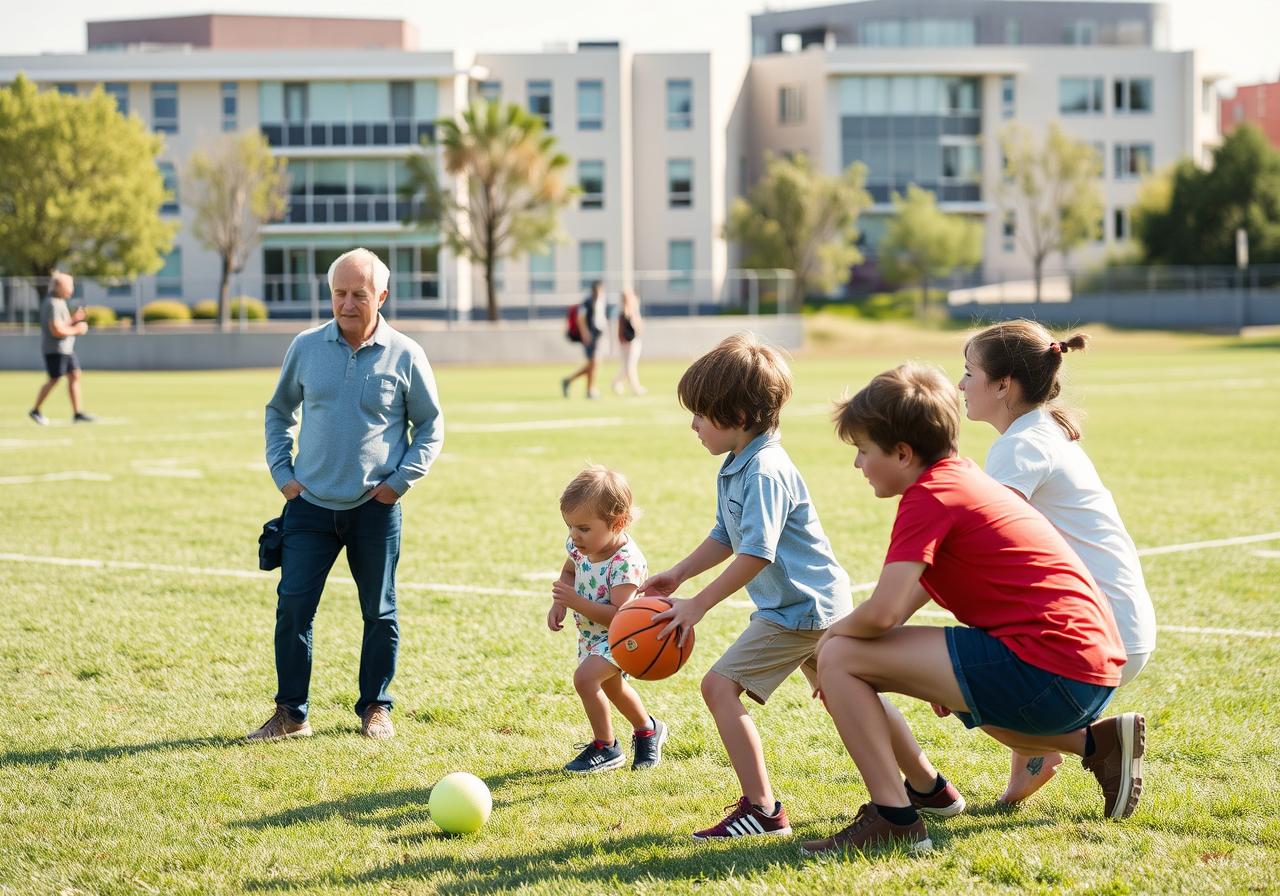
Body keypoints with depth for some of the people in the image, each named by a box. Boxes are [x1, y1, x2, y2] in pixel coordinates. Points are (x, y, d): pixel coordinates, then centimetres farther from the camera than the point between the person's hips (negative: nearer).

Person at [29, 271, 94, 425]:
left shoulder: (59, 302, 13)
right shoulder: (52, 305, -19)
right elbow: (57, 330, -25)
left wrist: (73, 318, 6)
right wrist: (76, 330, -14)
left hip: (66, 348, 10)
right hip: (55, 349, -10)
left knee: (74, 376, 6)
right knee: (54, 379, -2)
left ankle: (77, 413, 7)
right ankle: (35, 411, 11)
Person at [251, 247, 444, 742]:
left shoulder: (405, 356, -2)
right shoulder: (306, 347, 3)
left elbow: (430, 426, 8)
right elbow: (278, 410, 17)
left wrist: (401, 479, -3)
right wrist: (282, 471, 5)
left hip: (376, 509, -1)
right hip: (310, 503, 1)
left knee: (379, 613, 7)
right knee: (293, 605, -4)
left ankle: (375, 708, 22)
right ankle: (290, 713, 6)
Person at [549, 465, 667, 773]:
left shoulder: (626, 562, -35)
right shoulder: (580, 545, -14)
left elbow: (618, 615, -37)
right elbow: (569, 571, 8)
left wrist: (577, 602, -45)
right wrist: (559, 603, -9)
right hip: (591, 635, 9)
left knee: (585, 676, -27)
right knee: (611, 686, 27)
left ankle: (605, 747, -8)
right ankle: (647, 729, 55)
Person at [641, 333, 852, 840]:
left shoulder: (764, 472, -22)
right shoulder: (734, 468, 9)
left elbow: (756, 555, -28)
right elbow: (727, 537, 23)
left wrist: (697, 606, -24)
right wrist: (678, 575, 16)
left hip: (797, 609, -11)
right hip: (824, 606, 11)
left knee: (720, 685, -14)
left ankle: (762, 810, -14)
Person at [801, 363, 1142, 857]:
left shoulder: (929, 496, -10)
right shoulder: (962, 476, 18)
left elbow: (881, 613, -18)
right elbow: (919, 583, 30)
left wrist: (833, 633, 2)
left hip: (1047, 670, -10)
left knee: (840, 658, -8)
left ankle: (894, 820, -9)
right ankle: (1097, 741, 27)